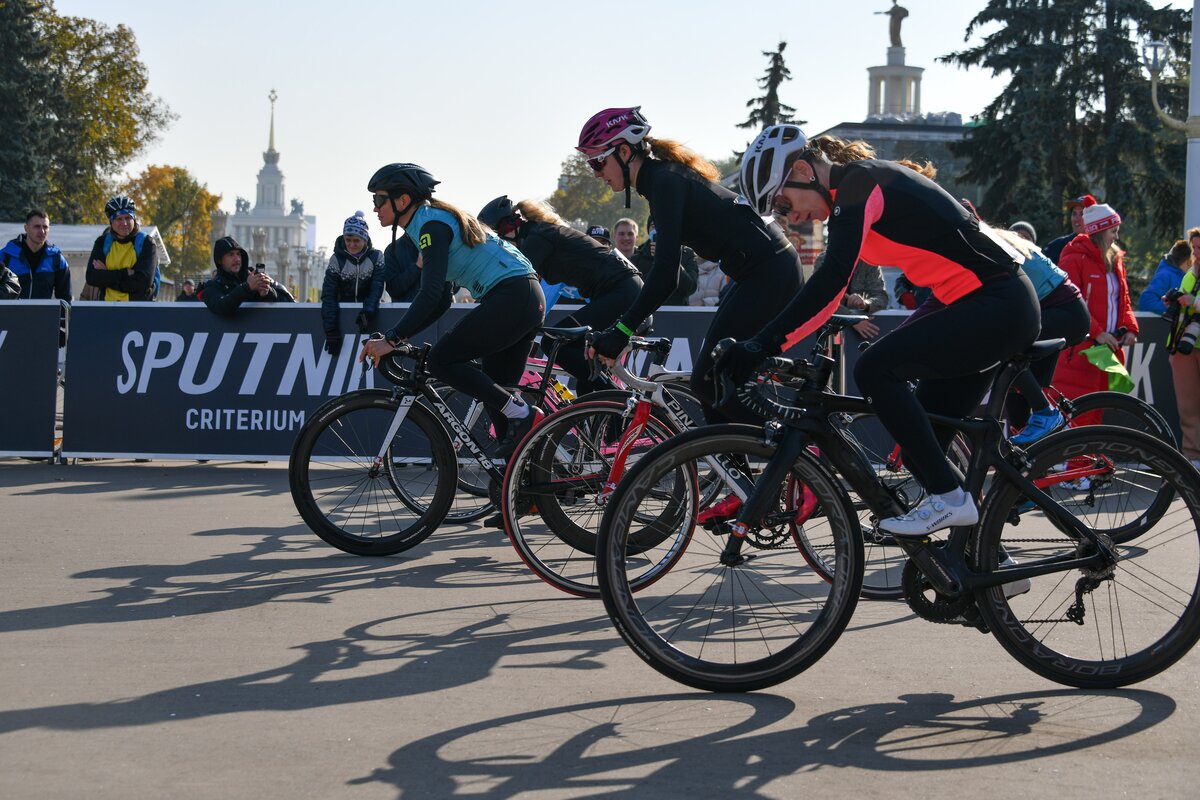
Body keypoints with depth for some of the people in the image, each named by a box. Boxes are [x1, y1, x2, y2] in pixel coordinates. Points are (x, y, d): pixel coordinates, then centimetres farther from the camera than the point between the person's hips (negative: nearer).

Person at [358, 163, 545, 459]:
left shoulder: (432, 225, -11)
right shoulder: (431, 222, 20)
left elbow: (430, 295, -22)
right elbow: (440, 300, 21)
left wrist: (392, 339, -24)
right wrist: (398, 336, 16)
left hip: (510, 296, -10)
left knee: (441, 361, -11)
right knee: (494, 391, 12)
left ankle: (522, 415, -11)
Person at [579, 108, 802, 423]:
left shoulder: (666, 182, -15)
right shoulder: (663, 176, 15)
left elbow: (666, 273, -25)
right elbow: (664, 263, 21)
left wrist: (622, 330, -26)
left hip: (769, 273, -10)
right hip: (762, 270, 10)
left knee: (708, 380, -10)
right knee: (713, 379, 10)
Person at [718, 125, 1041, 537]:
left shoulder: (860, 184, -15)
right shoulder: (854, 188, 14)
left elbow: (831, 279, -28)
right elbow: (829, 292, 15)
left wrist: (763, 343, -31)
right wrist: (763, 346, 10)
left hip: (998, 305, -10)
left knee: (876, 368, -21)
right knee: (924, 446, 9)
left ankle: (948, 499, -14)